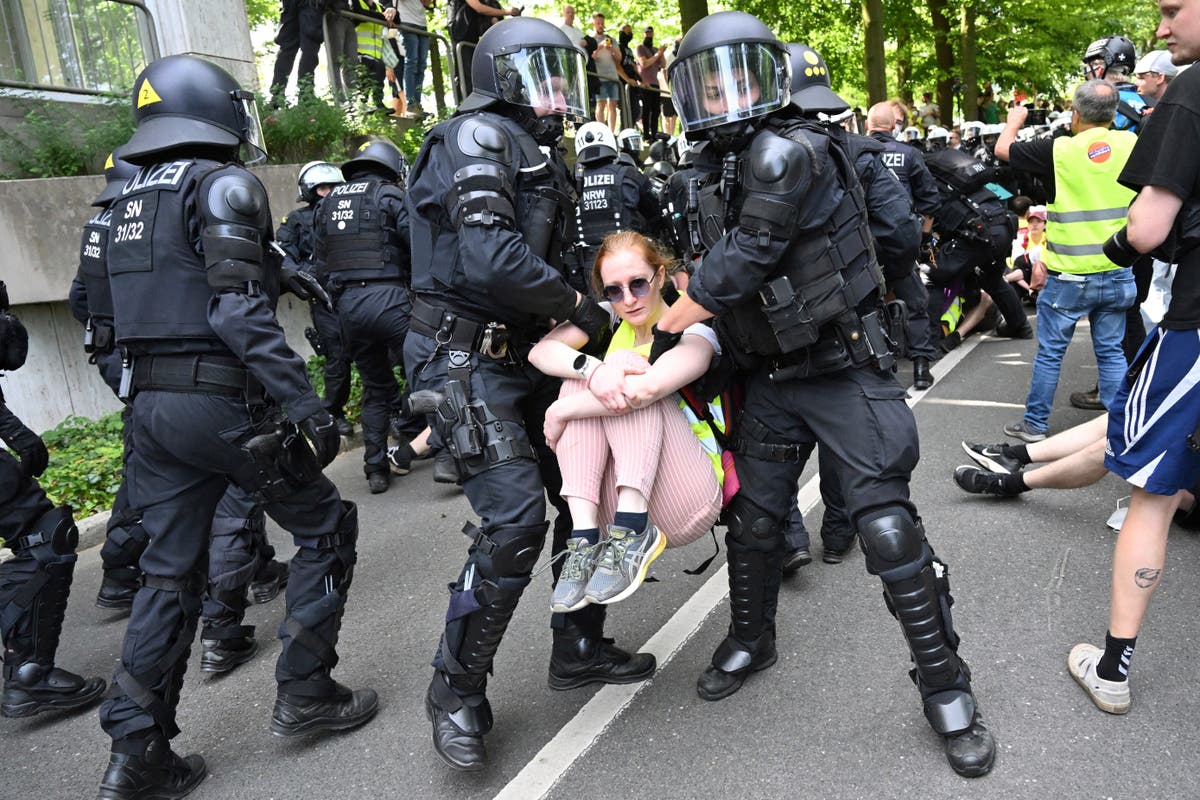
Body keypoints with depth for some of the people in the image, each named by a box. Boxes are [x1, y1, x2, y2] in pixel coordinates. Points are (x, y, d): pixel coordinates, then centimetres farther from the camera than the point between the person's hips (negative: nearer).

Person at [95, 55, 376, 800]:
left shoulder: (133, 195, 15)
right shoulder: (224, 183, -10)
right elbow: (239, 310, -21)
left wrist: (274, 272, 32)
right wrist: (306, 403, -23)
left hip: (154, 401, 8)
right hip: (226, 402, -8)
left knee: (170, 572, 13)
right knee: (325, 529, 10)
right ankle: (306, 693, 17)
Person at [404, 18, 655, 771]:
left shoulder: (541, 153, 19)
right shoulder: (477, 137, -10)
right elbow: (490, 258, -24)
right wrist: (576, 303, -13)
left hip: (526, 355, 9)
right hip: (467, 360, -9)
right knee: (515, 519, -15)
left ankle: (580, 647, 28)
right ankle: (458, 691, 5)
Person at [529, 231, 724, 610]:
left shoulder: (695, 329, -7)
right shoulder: (610, 320, 8)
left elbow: (648, 386, -29)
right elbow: (540, 351, -9)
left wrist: (560, 412, -20)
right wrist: (592, 370, -29)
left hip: (689, 502, -5)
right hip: (617, 504, 5)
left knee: (627, 376, -21)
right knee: (584, 372, -14)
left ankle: (635, 532, -28)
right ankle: (585, 538, -23)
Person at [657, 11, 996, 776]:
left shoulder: (789, 151, -18)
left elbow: (738, 266, -21)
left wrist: (665, 333, -11)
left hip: (846, 369, -7)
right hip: (771, 378, 8)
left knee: (888, 526, -7)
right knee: (753, 519, 13)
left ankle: (946, 688, 11)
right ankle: (751, 640, 36)